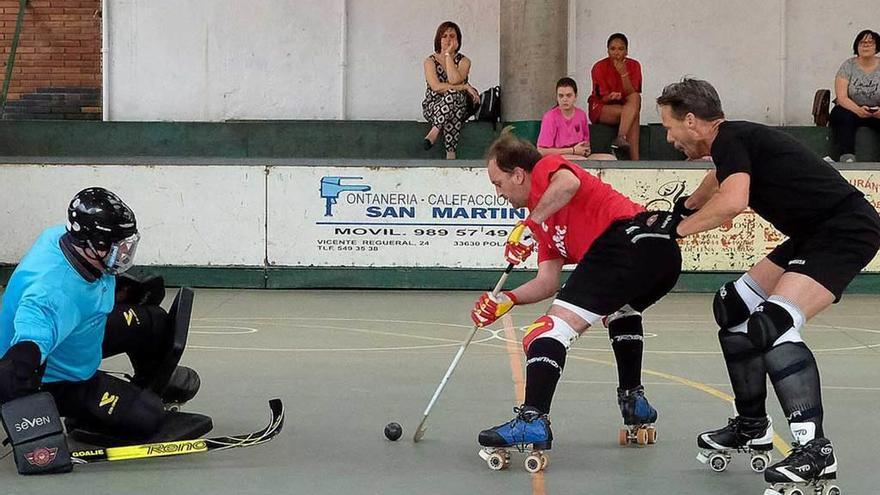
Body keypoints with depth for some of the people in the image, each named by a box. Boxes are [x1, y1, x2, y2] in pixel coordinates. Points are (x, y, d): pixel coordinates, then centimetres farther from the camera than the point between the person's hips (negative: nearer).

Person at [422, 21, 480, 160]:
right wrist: (465, 87, -18)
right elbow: (436, 87, -15)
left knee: (454, 95, -35)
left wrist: (448, 55, -10)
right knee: (453, 94, -36)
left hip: (458, 107, 1)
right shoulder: (430, 61, 2)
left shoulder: (464, 61, 5)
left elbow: (454, 80, -17)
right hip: (432, 107, -1)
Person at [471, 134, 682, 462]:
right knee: (621, 309, 39)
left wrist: (529, 224, -8)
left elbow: (569, 182, -14)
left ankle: (533, 420, -24)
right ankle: (634, 401, 36)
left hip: (626, 240, -11)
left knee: (556, 325, -13)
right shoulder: (546, 221, 34)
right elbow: (548, 283, 25)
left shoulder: (546, 168, 12)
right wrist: (507, 300, 17)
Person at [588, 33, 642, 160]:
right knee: (633, 114, -30)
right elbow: (604, 98, -9)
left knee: (636, 98, -31)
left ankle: (621, 138, -41)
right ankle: (634, 160, -39)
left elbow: (632, 95, -13)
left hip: (625, 106, 3)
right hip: (600, 108, -3)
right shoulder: (599, 67, -9)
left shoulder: (633, 66, -2)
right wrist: (612, 97, -33)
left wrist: (623, 73, -23)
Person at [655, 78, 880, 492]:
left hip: (846, 229, -10)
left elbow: (733, 202, -32)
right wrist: (683, 206, 48)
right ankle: (752, 427, 22)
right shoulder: (734, 141, 14)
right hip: (816, 234, 10)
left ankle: (815, 450, -27)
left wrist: (677, 228, -19)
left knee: (773, 323, -24)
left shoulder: (730, 139, -14)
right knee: (734, 307, 14)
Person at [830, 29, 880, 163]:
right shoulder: (848, 66, 0)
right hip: (851, 110, 0)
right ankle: (847, 158, -46)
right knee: (841, 115, -35)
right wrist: (858, 110, -30)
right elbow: (841, 97, -10)